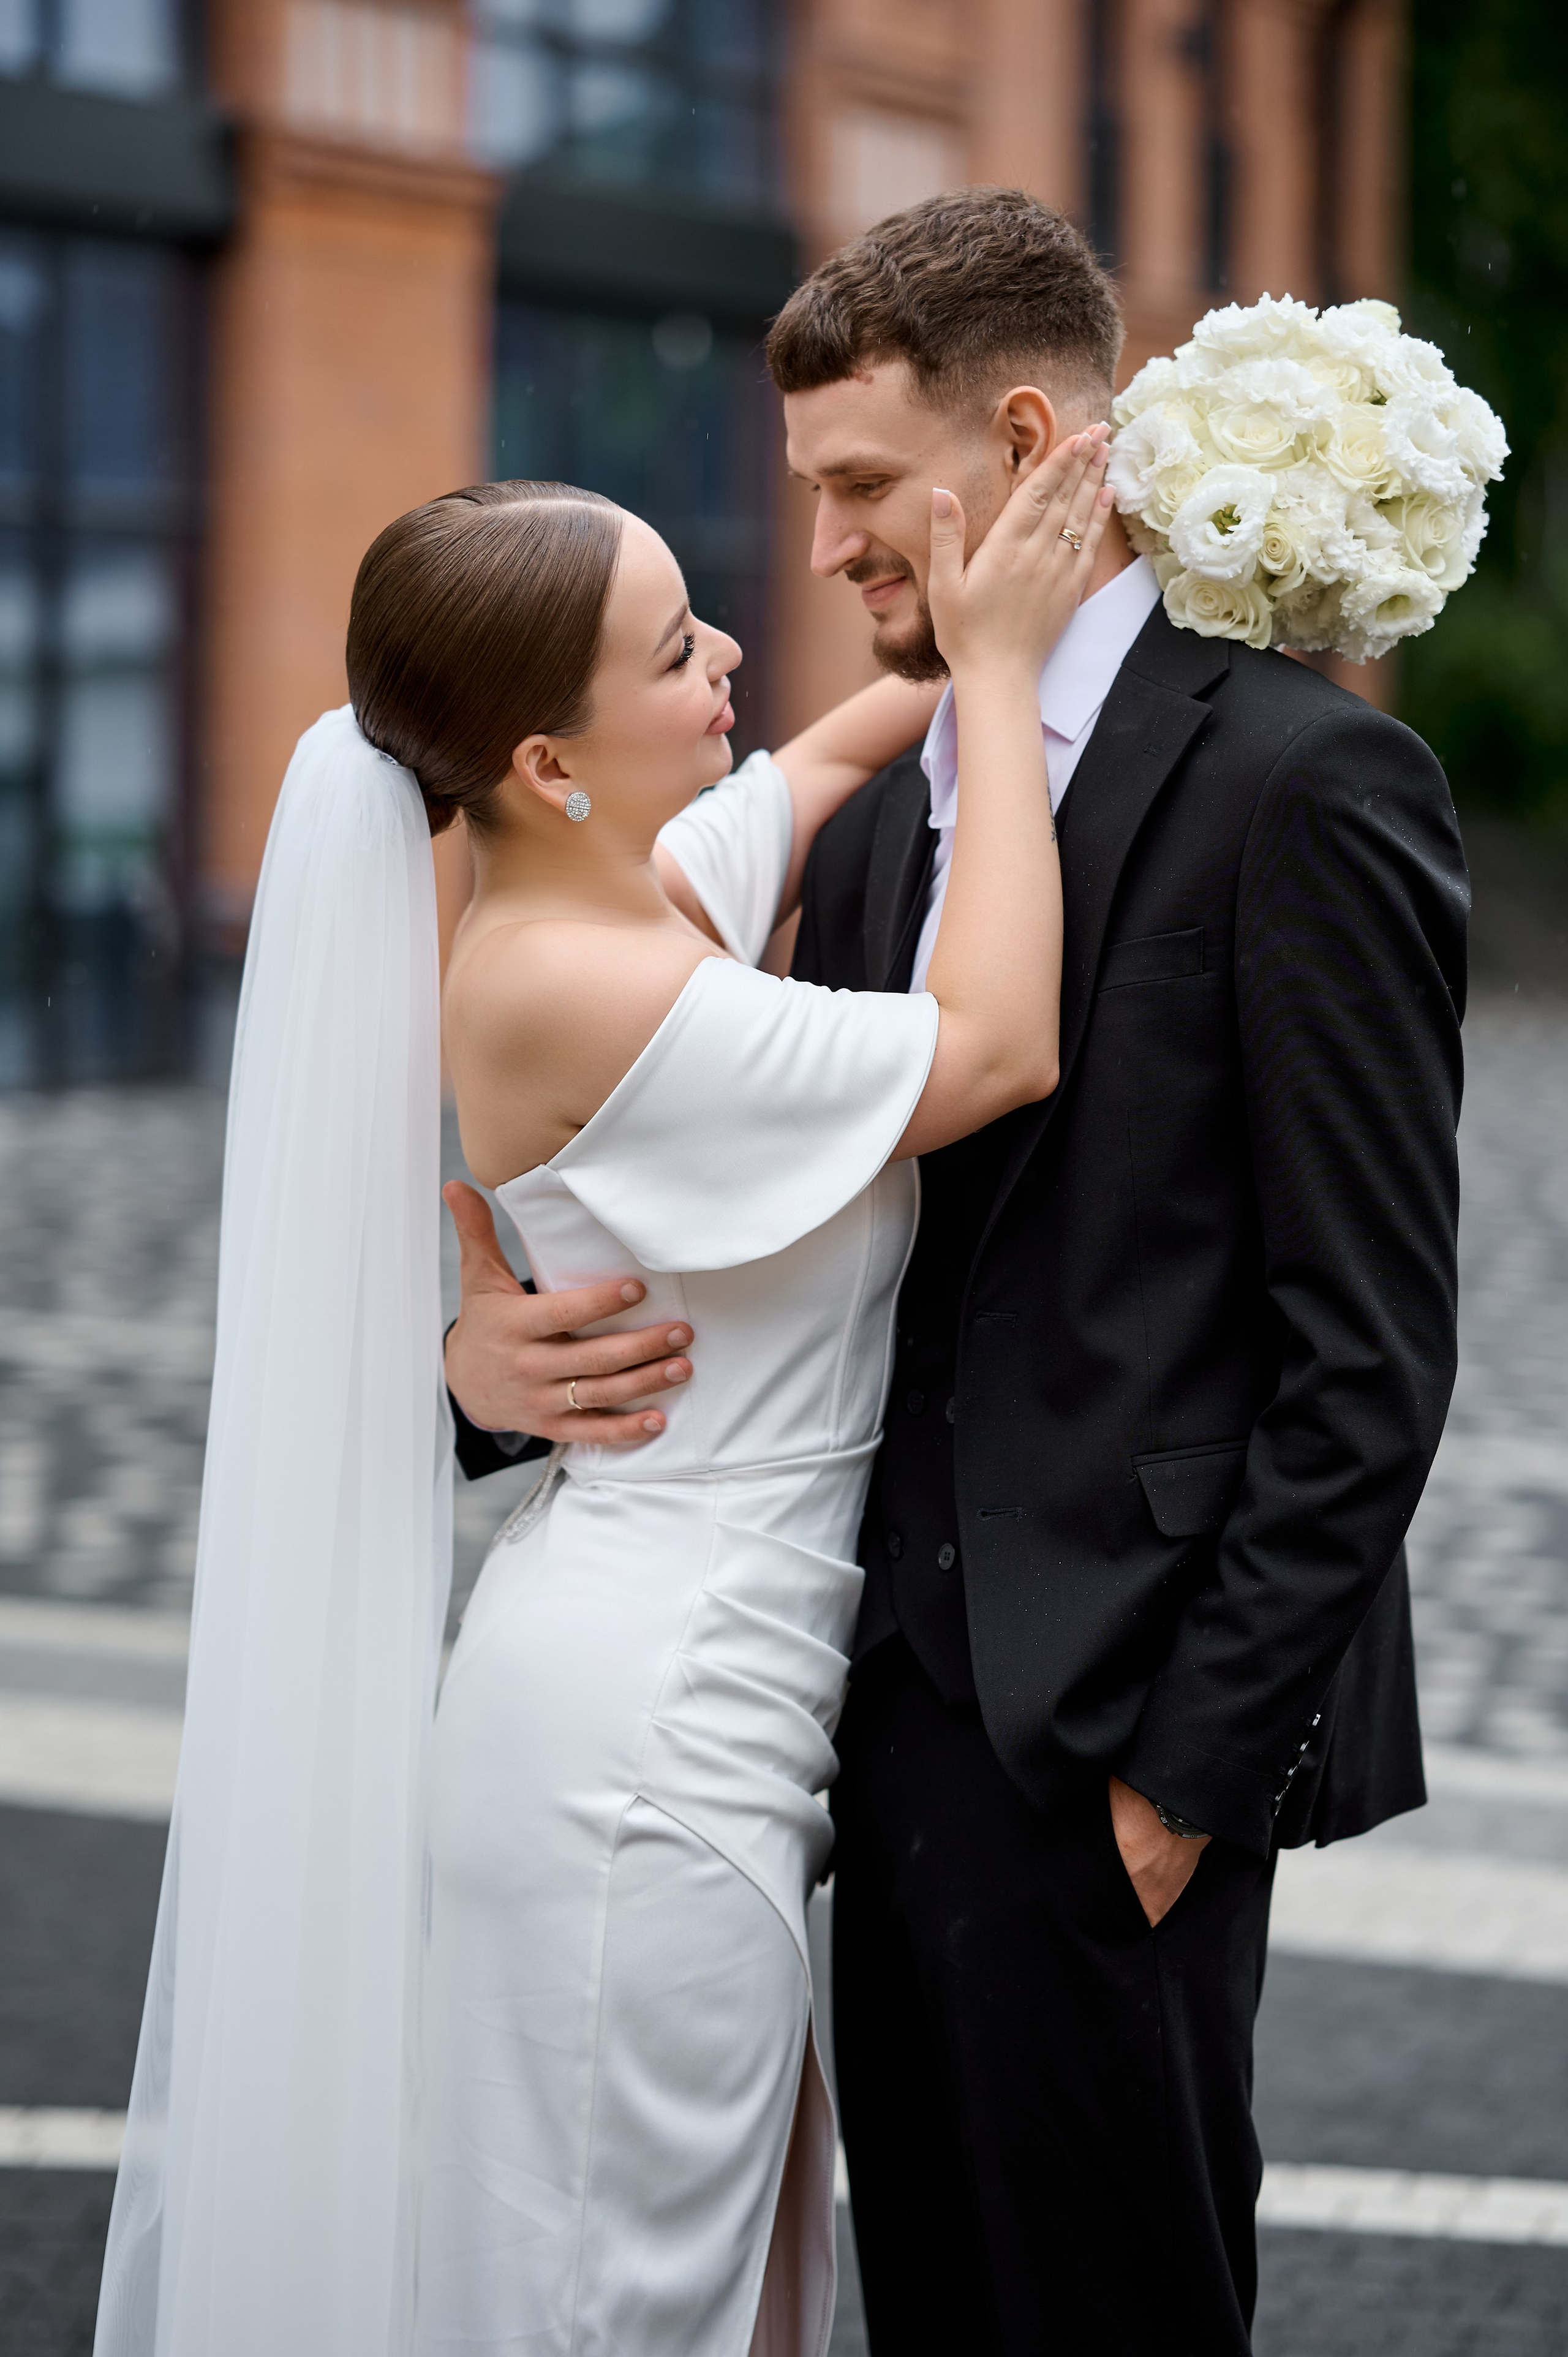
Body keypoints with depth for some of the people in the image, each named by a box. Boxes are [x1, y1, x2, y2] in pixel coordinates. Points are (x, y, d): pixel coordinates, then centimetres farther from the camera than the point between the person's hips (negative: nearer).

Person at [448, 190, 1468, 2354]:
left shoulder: (1302, 783, -9)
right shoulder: (880, 824, 15)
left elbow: (1372, 1348, -12)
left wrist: (1196, 1762, -14)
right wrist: (499, 1346, -2)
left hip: (1119, 1735, -7)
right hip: (906, 1706, 7)